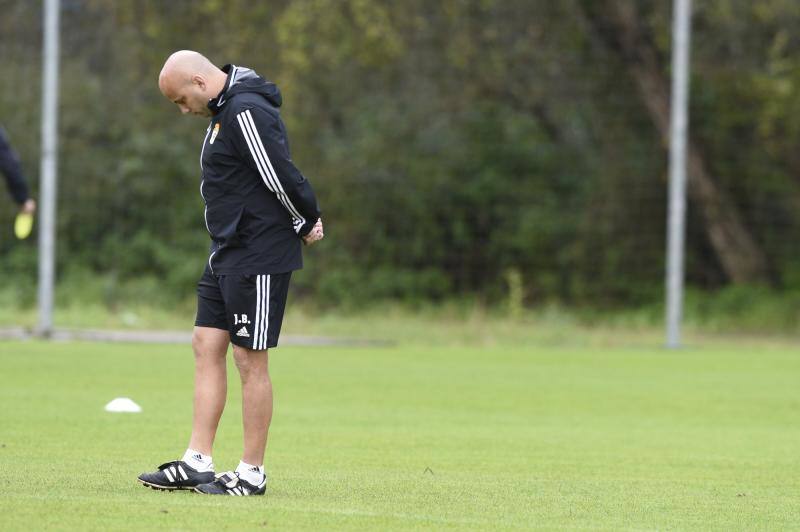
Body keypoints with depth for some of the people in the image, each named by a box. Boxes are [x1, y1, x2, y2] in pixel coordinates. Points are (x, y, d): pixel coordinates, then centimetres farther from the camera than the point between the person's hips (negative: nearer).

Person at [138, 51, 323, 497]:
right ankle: (197, 464, 10)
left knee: (250, 360, -3)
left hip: (259, 259, -10)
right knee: (207, 348, 8)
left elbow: (281, 177, -22)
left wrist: (306, 223, -7)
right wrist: (305, 221, 6)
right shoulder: (224, 109, 14)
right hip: (228, 255, 10)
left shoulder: (247, 112, -19)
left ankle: (252, 473, 5)